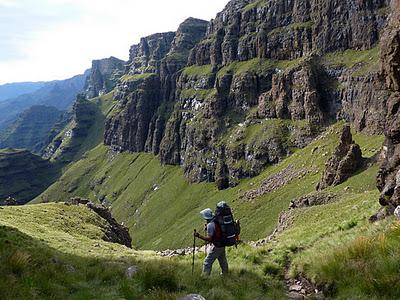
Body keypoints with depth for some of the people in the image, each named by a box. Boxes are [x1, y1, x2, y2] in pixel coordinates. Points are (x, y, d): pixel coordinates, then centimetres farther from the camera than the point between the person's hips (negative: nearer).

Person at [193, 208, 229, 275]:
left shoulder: (210, 225, -22)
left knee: (207, 263, -1)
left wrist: (198, 236, -22)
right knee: (223, 261, 23)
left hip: (216, 247, -8)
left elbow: (209, 239, -23)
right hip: (222, 246, 8)